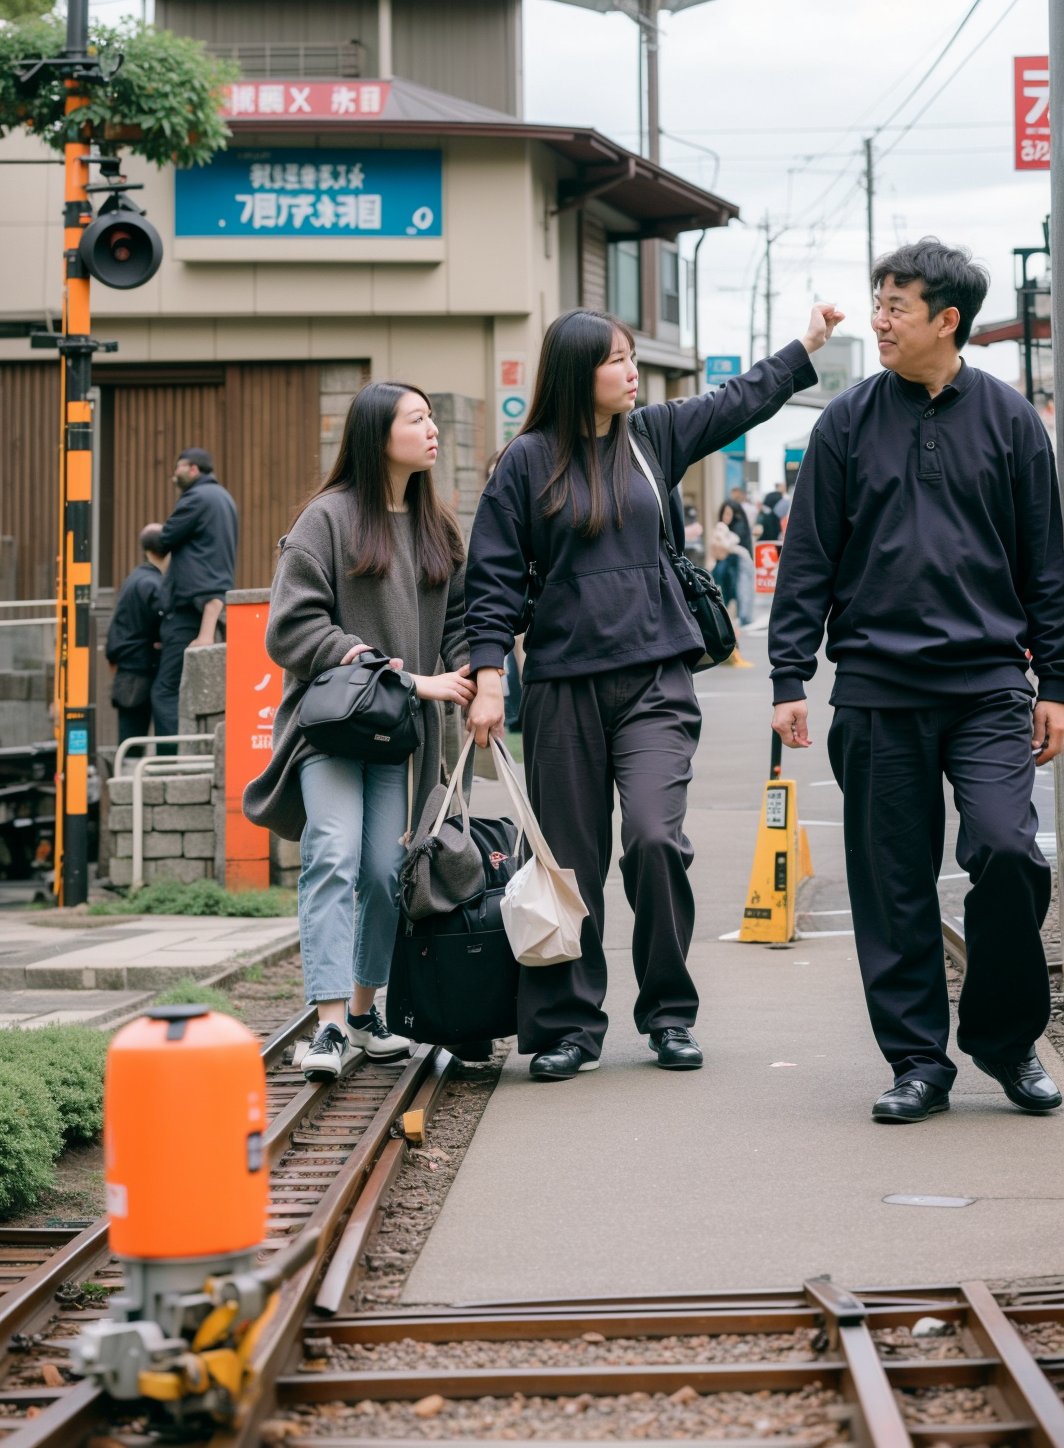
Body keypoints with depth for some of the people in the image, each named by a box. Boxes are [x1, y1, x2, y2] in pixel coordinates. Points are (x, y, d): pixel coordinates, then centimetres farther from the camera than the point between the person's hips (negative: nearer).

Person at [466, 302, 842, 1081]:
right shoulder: (527, 462, 1)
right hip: (563, 685, -2)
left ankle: (670, 1014, 1)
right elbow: (494, 578, 0)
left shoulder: (655, 435, 10)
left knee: (656, 837, -13)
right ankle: (569, 1024, 14)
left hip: (655, 677, 2)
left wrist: (811, 342, 26)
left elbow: (744, 400, 24)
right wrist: (489, 676, -7)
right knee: (570, 858, 3)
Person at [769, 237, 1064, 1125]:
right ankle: (918, 1058, 13)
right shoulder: (849, 424, 6)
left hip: (988, 684, -1)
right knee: (894, 882, 2)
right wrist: (790, 679, 0)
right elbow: (808, 559, 7)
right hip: (878, 687, 1)